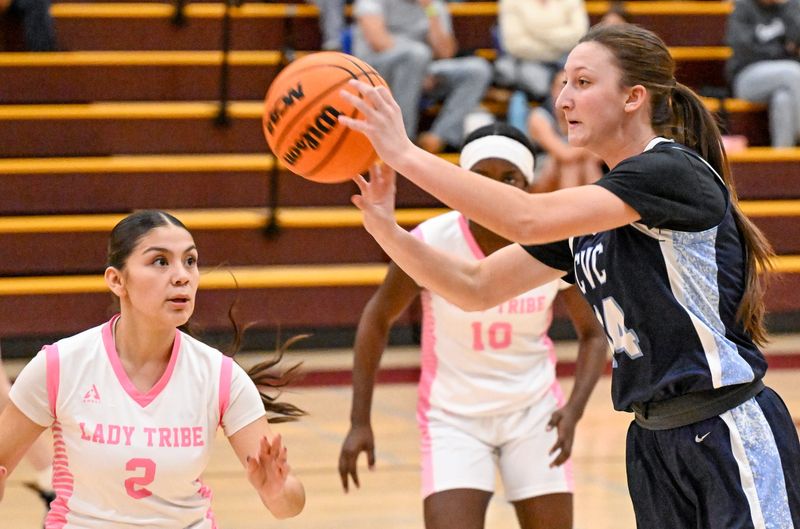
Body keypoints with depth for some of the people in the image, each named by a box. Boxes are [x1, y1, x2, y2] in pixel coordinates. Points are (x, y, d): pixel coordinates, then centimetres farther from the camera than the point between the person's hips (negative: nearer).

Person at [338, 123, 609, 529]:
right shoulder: (429, 243, -17)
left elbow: (593, 334, 2)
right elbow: (378, 318, -1)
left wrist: (574, 410, -15)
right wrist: (360, 422, -5)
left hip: (534, 412, 2)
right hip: (453, 415, -2)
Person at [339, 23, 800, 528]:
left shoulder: (674, 171, -14)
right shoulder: (591, 207, 12)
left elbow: (529, 220, -26)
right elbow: (476, 287, 10)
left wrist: (406, 154, -24)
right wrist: (386, 227, -5)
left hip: (732, 435, -8)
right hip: (655, 441, 8)